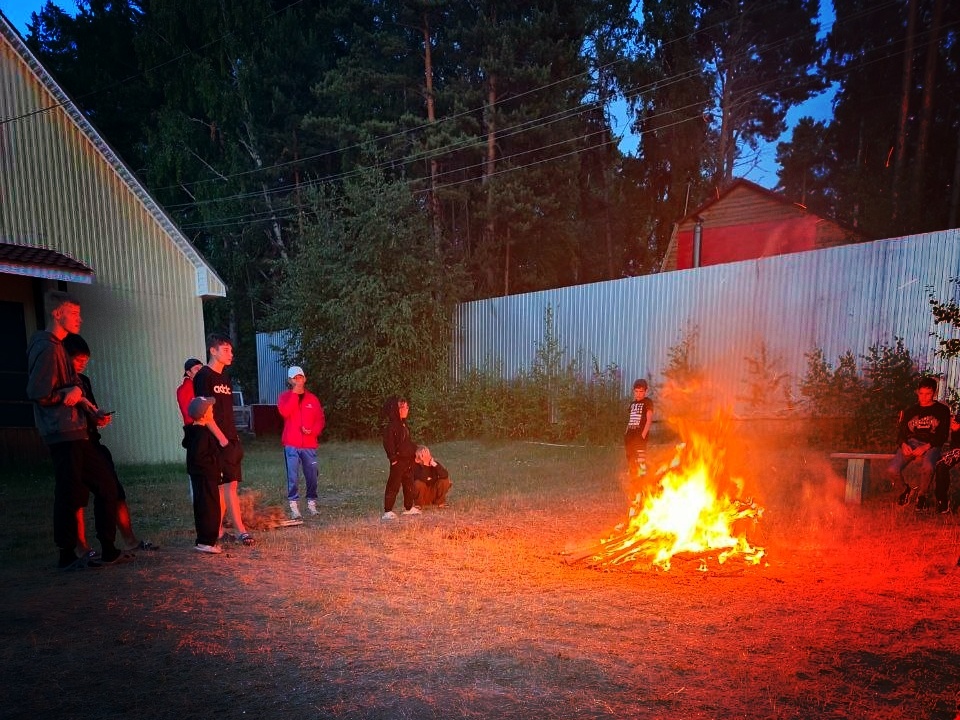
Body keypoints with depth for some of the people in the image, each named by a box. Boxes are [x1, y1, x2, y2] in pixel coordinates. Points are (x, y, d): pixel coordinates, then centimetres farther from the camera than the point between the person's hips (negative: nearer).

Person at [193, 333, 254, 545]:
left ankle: (217, 530, 15)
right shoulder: (204, 376, -8)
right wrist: (220, 437, -17)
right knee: (226, 486, -6)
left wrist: (236, 438, 15)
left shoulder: (226, 378, 17)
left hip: (230, 440, 8)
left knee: (228, 486, 7)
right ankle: (241, 530, -4)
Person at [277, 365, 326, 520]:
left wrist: (312, 431, -13)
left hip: (309, 444, 2)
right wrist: (295, 393, -15)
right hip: (291, 444, -2)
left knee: (311, 476, 5)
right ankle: (294, 507, 1)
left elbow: (320, 419, 7)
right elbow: (285, 412, -16)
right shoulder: (285, 396, 5)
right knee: (293, 477, -4)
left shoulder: (312, 398, 9)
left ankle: (311, 504, 19)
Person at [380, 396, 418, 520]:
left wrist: (414, 450, 18)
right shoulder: (390, 425, -14)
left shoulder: (403, 424, 15)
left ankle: (408, 507, 29)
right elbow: (388, 443, -19)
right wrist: (393, 457, -22)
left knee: (409, 484, 16)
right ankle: (387, 511, -3)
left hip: (408, 459, 9)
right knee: (393, 486, -7)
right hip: (398, 460, -9)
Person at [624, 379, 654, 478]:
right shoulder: (632, 403, 18)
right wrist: (626, 434, 14)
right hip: (630, 435, 7)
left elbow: (649, 420, -9)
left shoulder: (648, 402, -1)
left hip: (640, 435, -7)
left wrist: (643, 435, -17)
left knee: (641, 460, -15)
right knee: (631, 460, 11)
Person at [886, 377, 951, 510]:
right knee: (892, 470, -25)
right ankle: (907, 488, 10)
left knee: (927, 467, -38)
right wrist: (903, 444, -8)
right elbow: (900, 432, 15)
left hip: (931, 446, -2)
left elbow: (943, 436, 2)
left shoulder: (942, 410, 11)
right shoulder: (910, 411, 19)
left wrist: (926, 447, -14)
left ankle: (922, 495, -8)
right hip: (910, 444, 3)